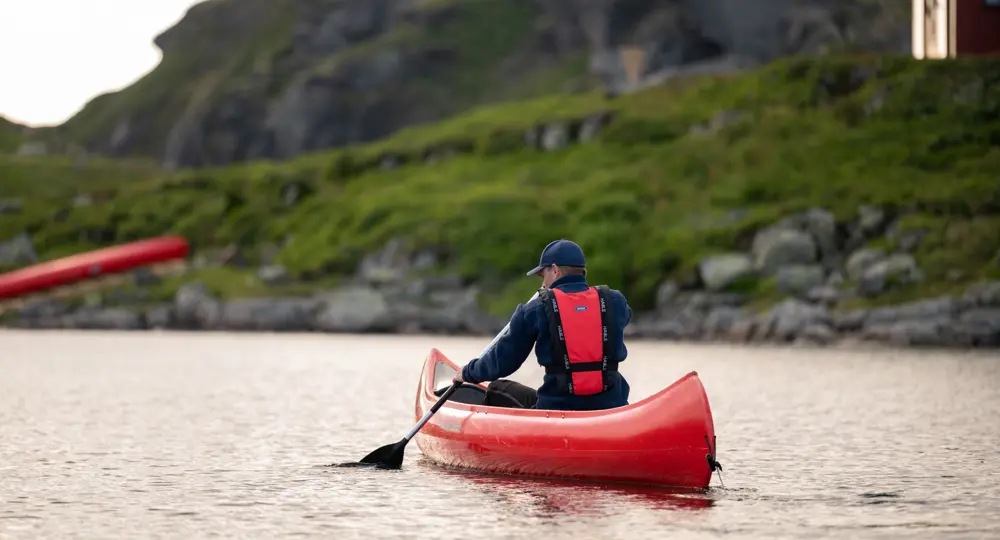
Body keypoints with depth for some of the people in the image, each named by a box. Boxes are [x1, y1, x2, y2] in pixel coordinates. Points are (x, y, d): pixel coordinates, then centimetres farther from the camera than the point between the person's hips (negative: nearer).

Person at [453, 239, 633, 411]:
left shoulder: (535, 310, -2)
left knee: (497, 391, 22)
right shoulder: (615, 302, 5)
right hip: (611, 407, 2)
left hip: (556, 409, -2)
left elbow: (502, 361, 4)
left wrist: (468, 373, 24)